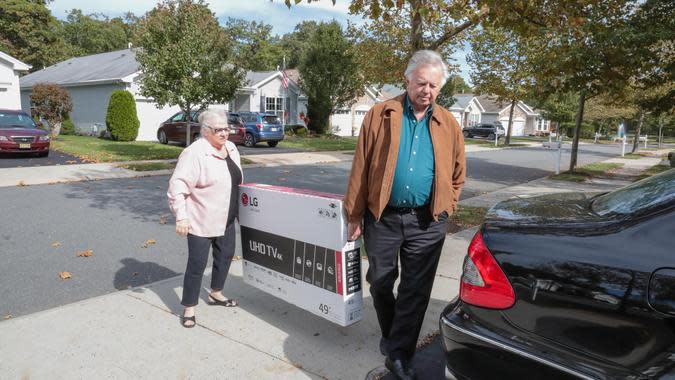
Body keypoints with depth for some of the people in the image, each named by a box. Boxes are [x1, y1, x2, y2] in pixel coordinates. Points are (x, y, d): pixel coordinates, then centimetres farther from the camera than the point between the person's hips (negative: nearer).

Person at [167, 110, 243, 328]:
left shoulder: (231, 148, 5)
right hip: (201, 221, -8)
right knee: (197, 264, 1)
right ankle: (189, 309, 16)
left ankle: (216, 294, 39)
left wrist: (237, 207, 22)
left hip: (226, 219, 8)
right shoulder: (195, 153, -20)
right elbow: (177, 186, -23)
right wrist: (181, 216, -26)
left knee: (225, 255, 18)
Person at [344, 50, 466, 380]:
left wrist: (444, 209, 4)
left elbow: (457, 174, 13)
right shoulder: (381, 115, -2)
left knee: (415, 291, 6)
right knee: (380, 283, 14)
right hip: (383, 217, 0)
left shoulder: (448, 124, 3)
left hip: (427, 223, 1)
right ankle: (390, 334, 41)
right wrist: (354, 216, -4)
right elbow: (361, 169, -4)